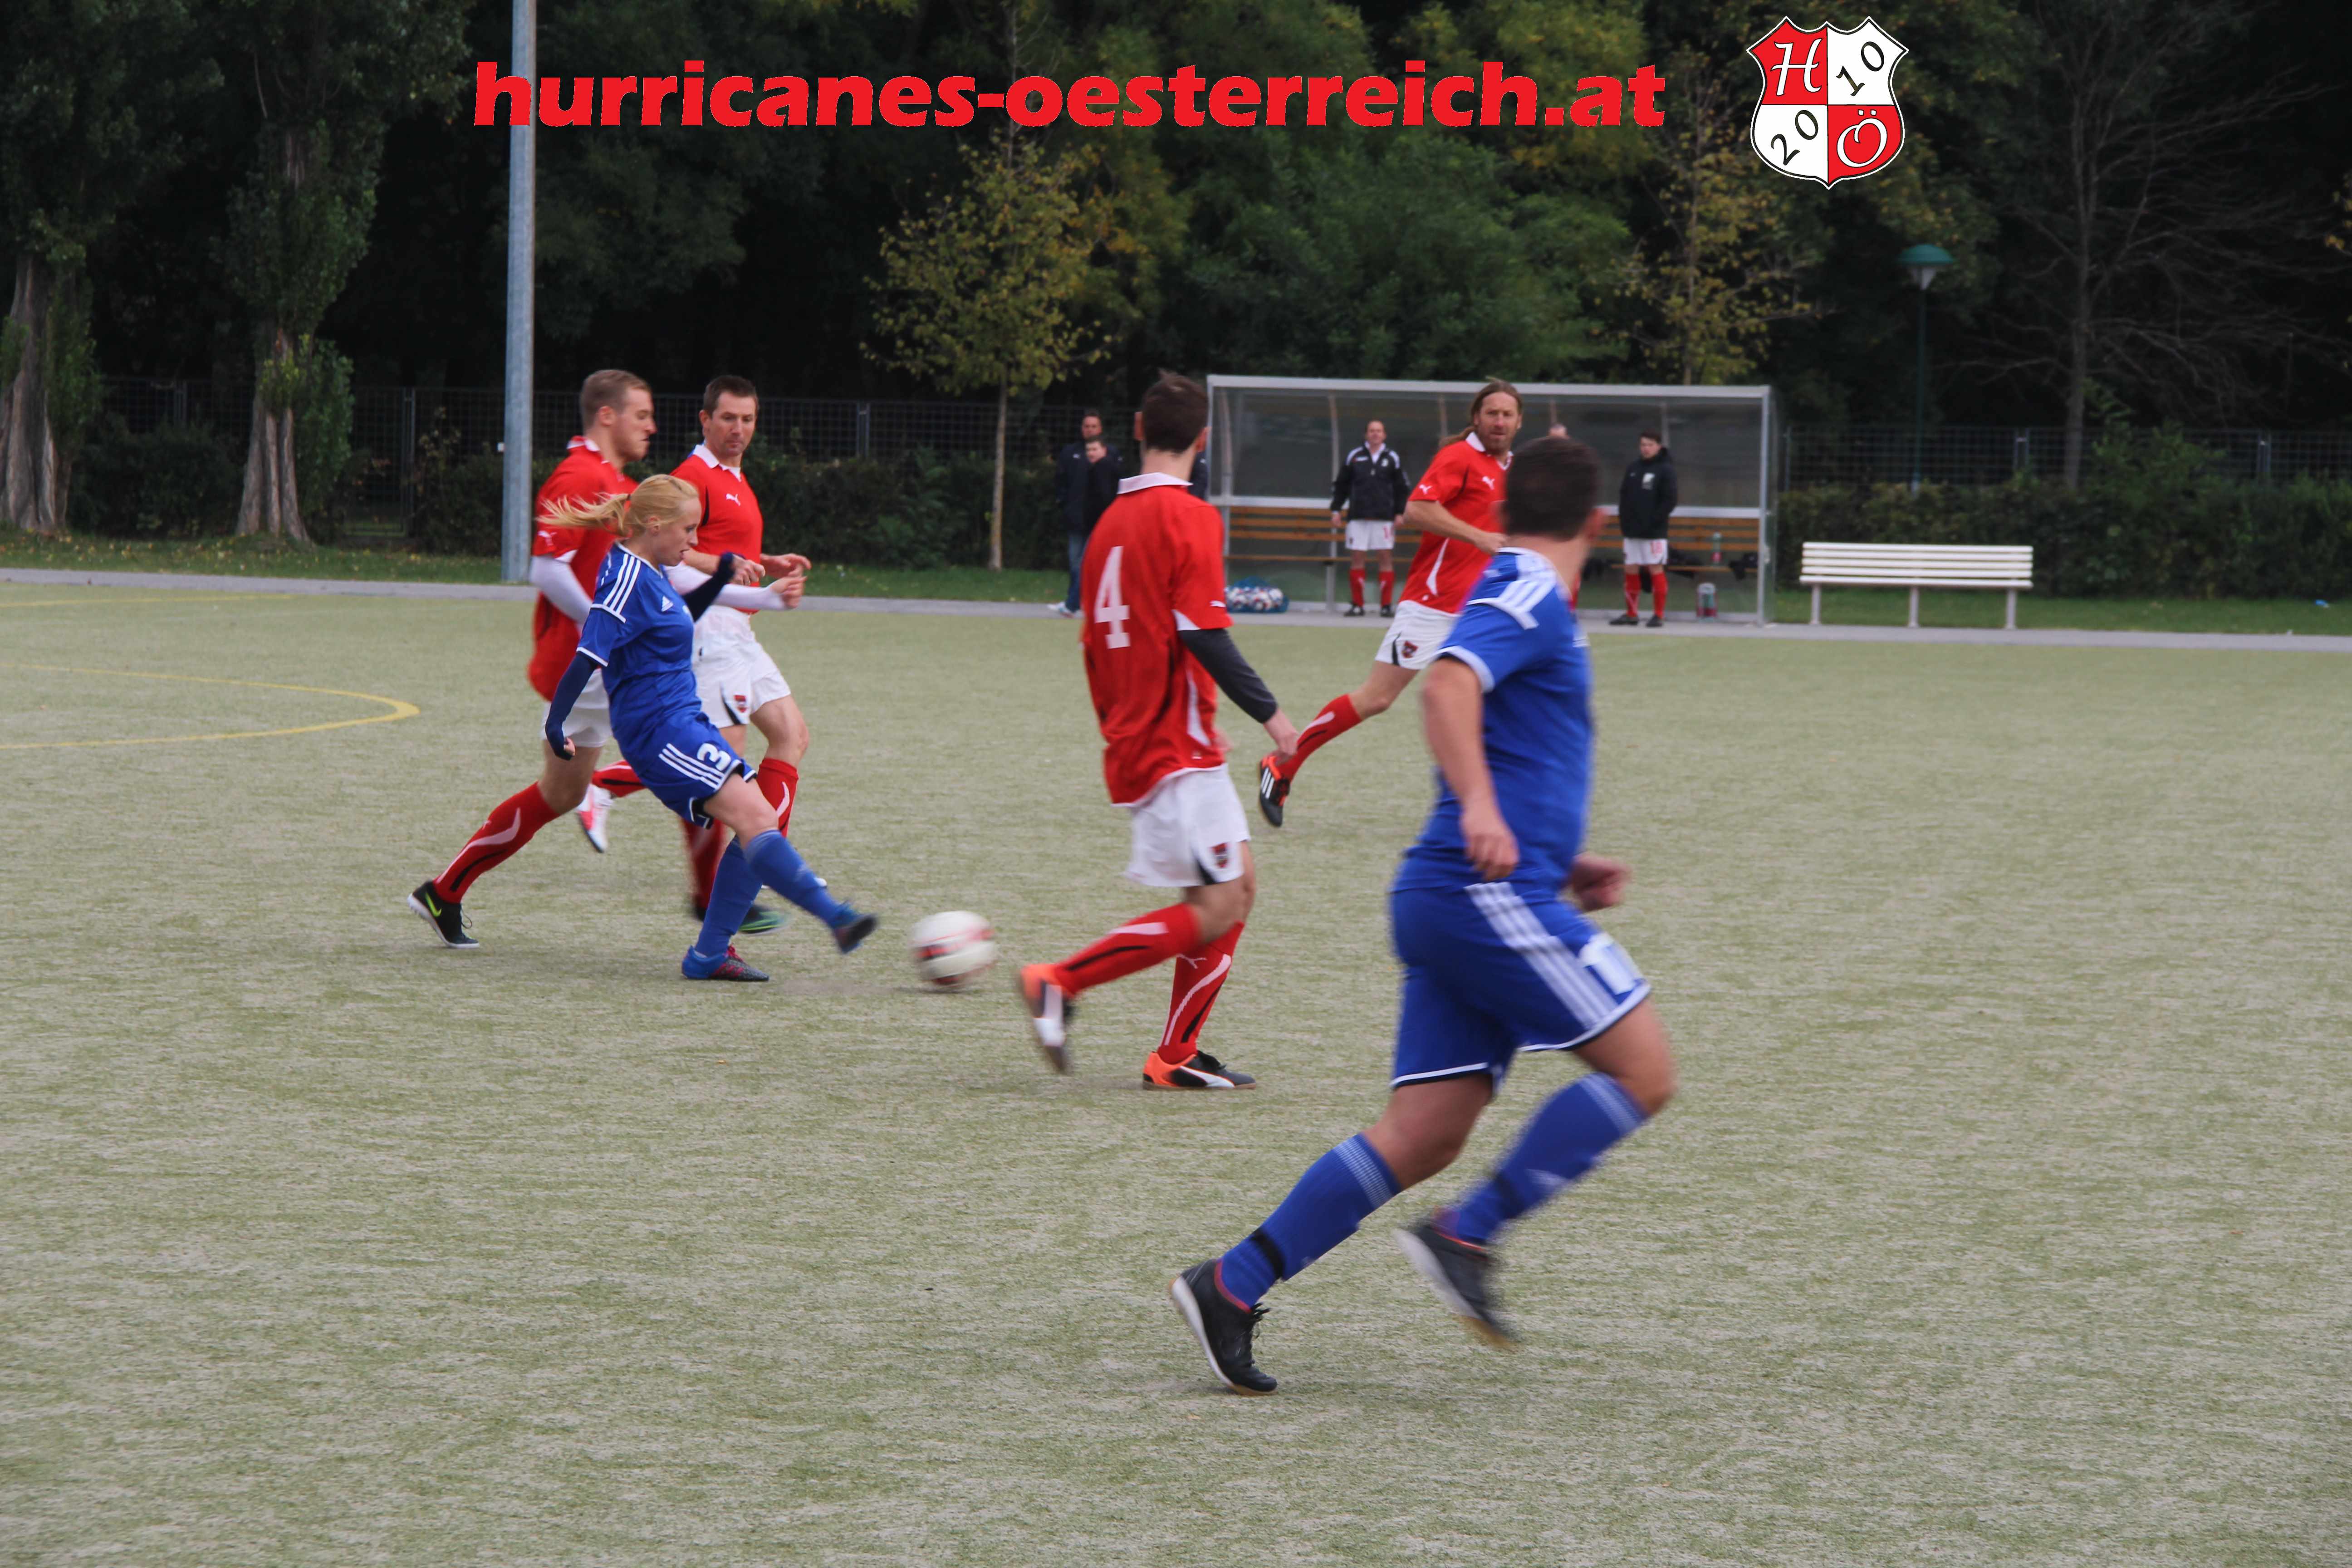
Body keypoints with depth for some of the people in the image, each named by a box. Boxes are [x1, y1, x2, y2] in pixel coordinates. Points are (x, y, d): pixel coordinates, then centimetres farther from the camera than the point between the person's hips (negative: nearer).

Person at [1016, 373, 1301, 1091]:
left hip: (1134, 740, 9)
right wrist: (1268, 711, -13)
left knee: (1238, 883, 12)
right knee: (1217, 909, -9)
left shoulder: (1112, 520, 13)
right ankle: (1058, 982, -11)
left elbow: (1093, 638, 18)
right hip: (1177, 744, -9)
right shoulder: (1189, 518, -13)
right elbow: (1203, 634, -20)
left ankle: (1178, 1055, 9)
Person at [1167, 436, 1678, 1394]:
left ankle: (1232, 1288, -2)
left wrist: (1565, 866, 25)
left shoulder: (1514, 596, 25)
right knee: (1643, 1071, -7)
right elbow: (1448, 686, -25)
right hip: (1491, 895, -9)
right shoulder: (1530, 598, -6)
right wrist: (1479, 807, -37)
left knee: (1421, 1138, 3)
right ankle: (1465, 1238, -10)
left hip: (1452, 895, 9)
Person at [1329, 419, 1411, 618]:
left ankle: (1387, 605, 0)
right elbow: (1341, 485, 11)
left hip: (1384, 517, -1)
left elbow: (1403, 488, 9)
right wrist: (1336, 510, 5)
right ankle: (1357, 604, 5)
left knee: (1386, 557, -3)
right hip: (1358, 516, 1)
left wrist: (1400, 513, 2)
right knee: (1356, 558, -1)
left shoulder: (1392, 458, 7)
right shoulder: (1354, 457, 8)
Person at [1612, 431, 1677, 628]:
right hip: (1632, 530, 5)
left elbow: (1669, 501, -8)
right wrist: (1623, 520, 3)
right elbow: (1624, 495, 16)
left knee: (1655, 569, -3)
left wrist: (1654, 521, -16)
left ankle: (1659, 615, 2)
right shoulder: (1632, 468, 12)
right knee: (1631, 570, 7)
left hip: (1654, 531, -5)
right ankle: (1632, 614, 14)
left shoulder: (1665, 470, -4)